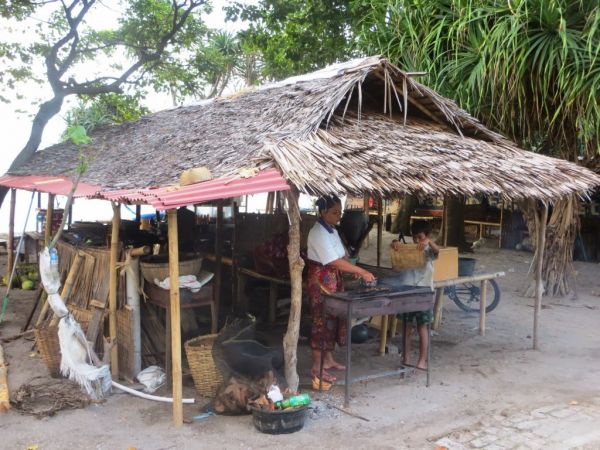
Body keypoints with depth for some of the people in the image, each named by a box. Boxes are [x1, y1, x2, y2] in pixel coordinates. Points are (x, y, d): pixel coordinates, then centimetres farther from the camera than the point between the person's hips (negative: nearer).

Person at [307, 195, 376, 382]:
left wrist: (356, 270, -5)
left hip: (334, 279, 9)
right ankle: (317, 367, 5)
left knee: (333, 318, 14)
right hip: (321, 280, -9)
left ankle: (328, 359, 27)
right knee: (321, 321, -4)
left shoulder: (332, 231, 11)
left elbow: (342, 255, 13)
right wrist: (361, 271, -23)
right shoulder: (318, 233, -19)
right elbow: (335, 262, -24)